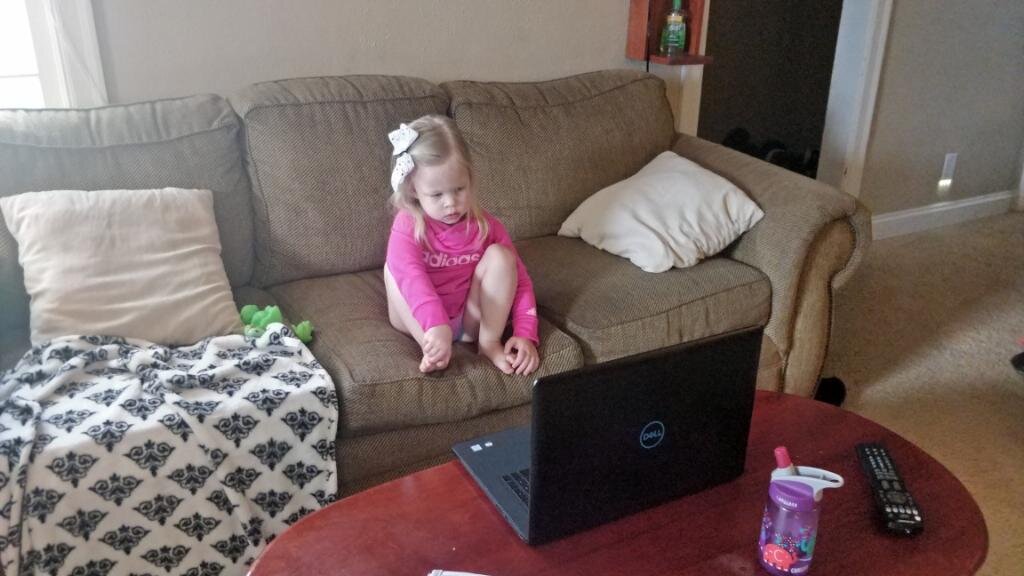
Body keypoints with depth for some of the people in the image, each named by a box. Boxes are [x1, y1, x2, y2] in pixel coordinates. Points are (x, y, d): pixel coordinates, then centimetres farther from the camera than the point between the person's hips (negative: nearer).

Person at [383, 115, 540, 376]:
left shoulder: (485, 226, -7)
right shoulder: (407, 226, -15)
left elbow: (519, 279, -7)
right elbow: (411, 276, -34)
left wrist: (525, 334, -21)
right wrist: (436, 325, -52)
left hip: (472, 319, 1)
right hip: (423, 322, -1)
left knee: (499, 255, -19)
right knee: (394, 268, -24)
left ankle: (490, 342, -19)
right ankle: (431, 349, -32)